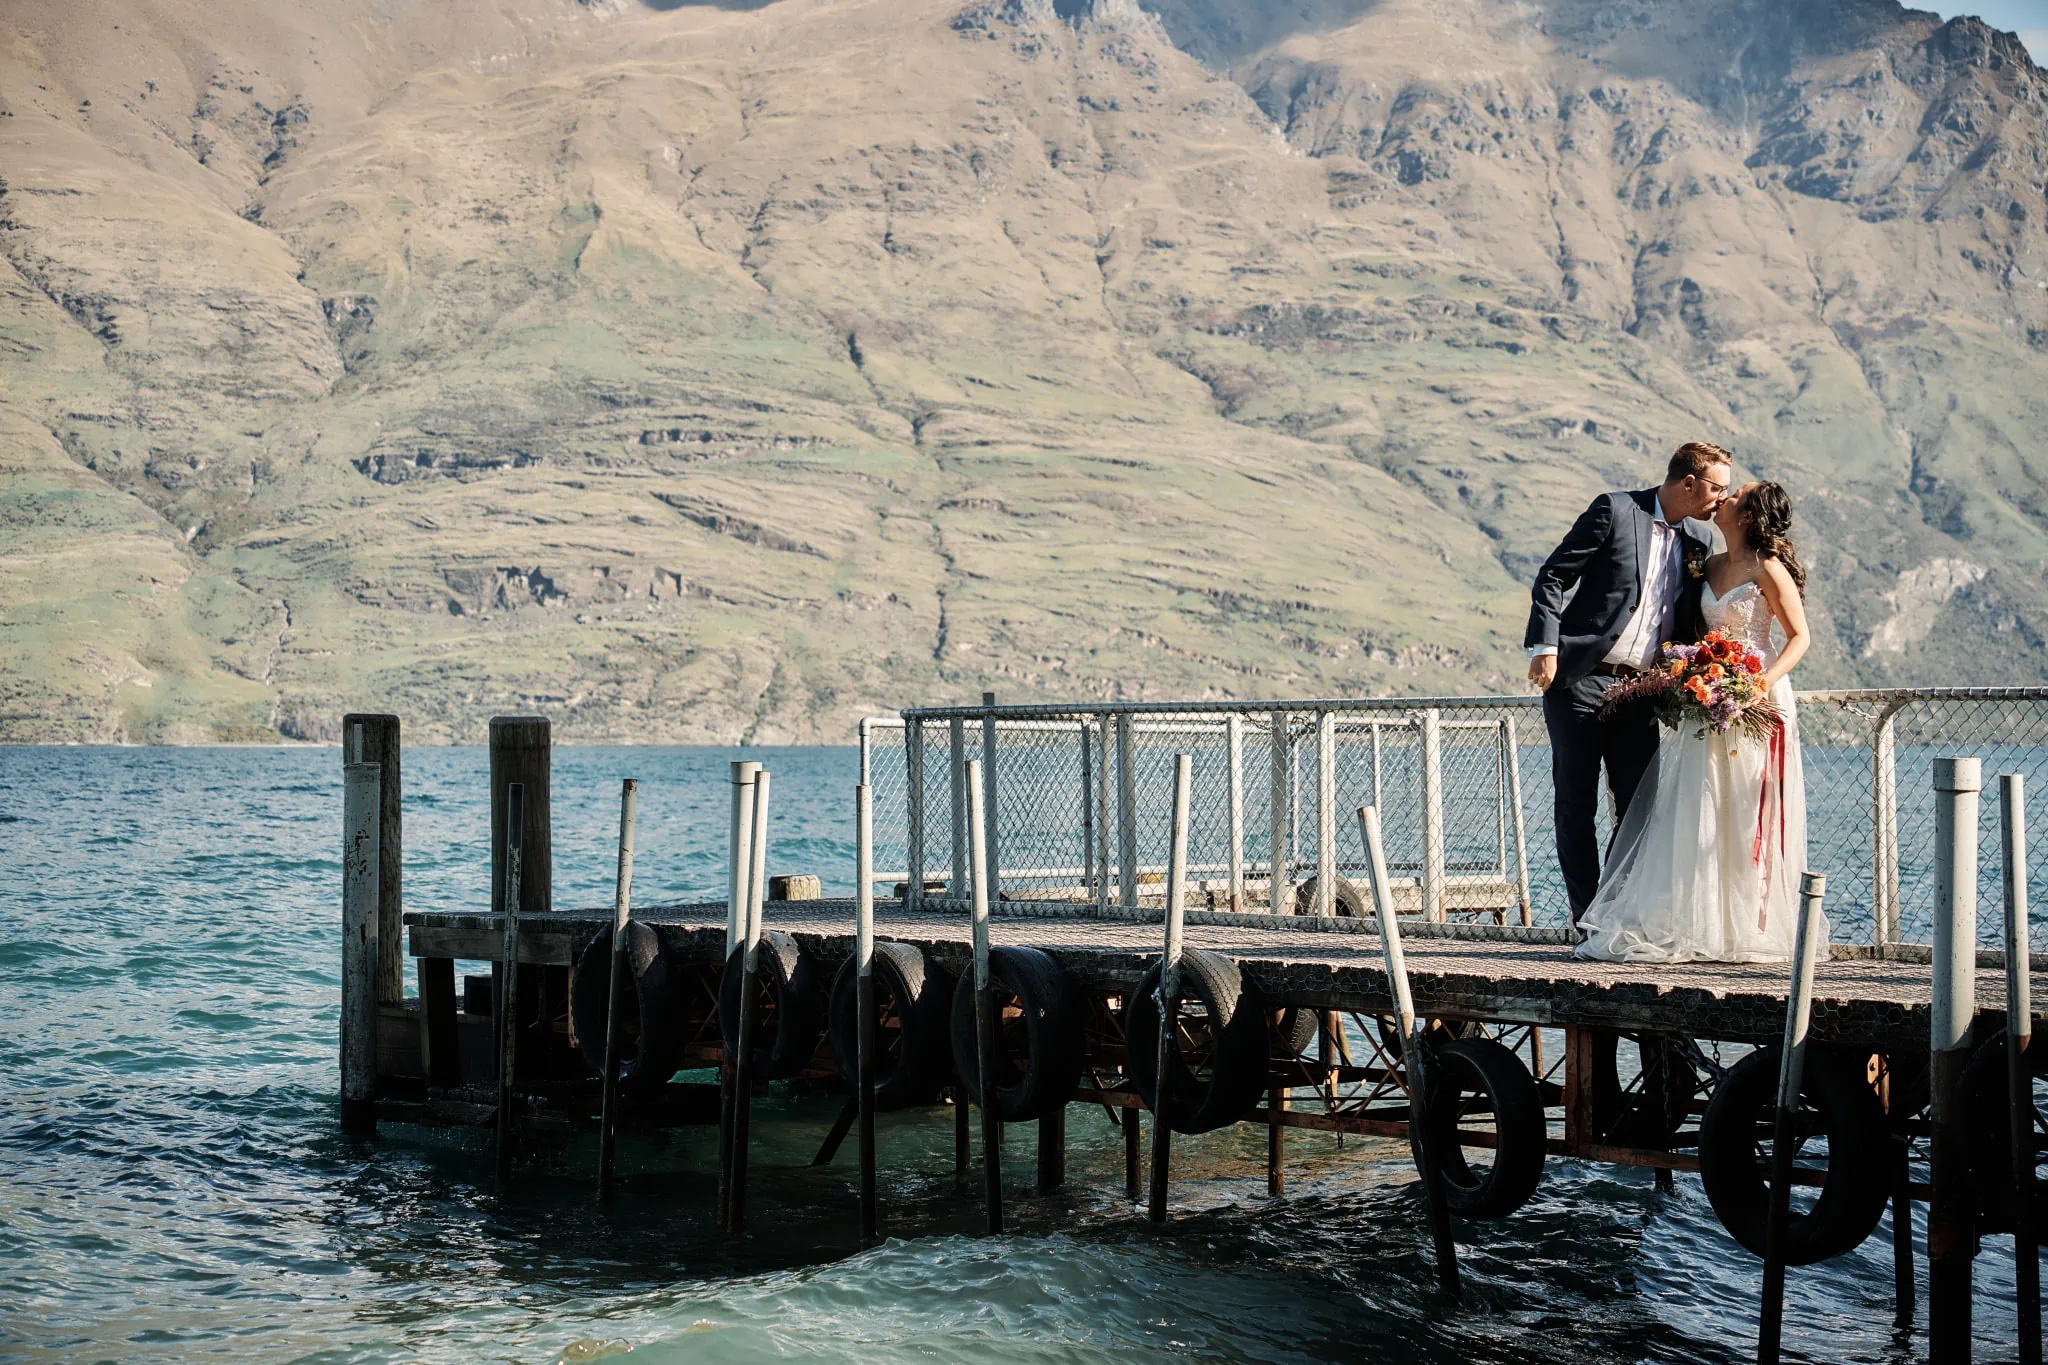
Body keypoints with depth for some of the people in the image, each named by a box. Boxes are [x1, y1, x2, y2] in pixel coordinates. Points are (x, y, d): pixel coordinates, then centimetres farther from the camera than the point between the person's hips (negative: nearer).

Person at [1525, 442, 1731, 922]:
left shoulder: (1697, 547, 13)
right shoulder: (1615, 510, -4)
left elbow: (1689, 627, 20)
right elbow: (1551, 578, -5)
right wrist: (1545, 648, -14)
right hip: (1580, 682, -5)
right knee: (1576, 807, -1)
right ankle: (1588, 923, 4)